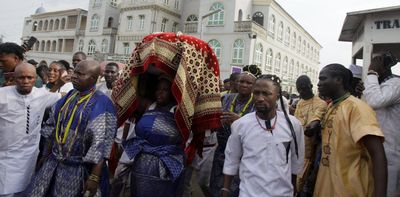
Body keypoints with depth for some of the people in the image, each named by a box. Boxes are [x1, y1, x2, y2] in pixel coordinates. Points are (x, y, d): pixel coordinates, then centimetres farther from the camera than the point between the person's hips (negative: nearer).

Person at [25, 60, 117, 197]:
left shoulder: (102, 104, -18)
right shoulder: (69, 96, 4)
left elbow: (101, 144, -22)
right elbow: (52, 127, 13)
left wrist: (94, 177, -23)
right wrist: (46, 155, 16)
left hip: (79, 169, -6)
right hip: (53, 164, 7)